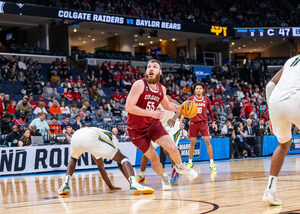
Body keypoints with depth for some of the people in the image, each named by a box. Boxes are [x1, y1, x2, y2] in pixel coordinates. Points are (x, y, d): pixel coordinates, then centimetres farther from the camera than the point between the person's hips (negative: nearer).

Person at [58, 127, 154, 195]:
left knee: (73, 159, 39)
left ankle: (66, 184, 15)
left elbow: (100, 167, 52)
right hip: (91, 137, -6)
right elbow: (117, 162, 26)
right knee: (122, 159, 0)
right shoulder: (111, 137, 35)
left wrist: (111, 186, 57)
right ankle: (134, 184, -27)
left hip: (75, 136, 6)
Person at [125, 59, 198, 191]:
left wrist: (181, 108, 2)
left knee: (172, 148, -10)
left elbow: (167, 105, 19)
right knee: (153, 157, -4)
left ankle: (180, 167, 23)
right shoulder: (140, 84, -21)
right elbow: (129, 107, -29)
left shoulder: (161, 89, -1)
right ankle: (164, 178, 26)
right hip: (136, 129, -4)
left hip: (153, 124, 4)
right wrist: (151, 113, -34)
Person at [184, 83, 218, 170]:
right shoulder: (190, 99, -1)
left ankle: (211, 163, -4)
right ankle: (190, 162, 21)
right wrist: (181, 120, -7)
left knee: (208, 142, -9)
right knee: (192, 143, 7)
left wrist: (213, 122, 12)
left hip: (203, 122, 0)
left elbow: (210, 111, 13)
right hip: (193, 123, 0)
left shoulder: (206, 100, 2)